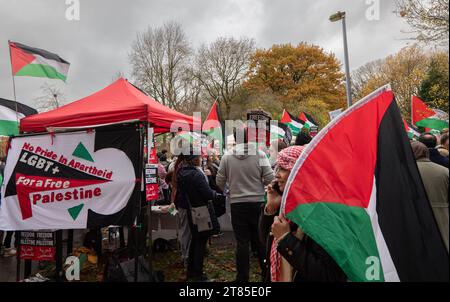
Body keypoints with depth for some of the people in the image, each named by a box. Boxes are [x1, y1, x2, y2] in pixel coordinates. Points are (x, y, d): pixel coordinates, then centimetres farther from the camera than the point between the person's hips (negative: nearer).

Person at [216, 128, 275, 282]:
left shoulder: (227, 157, -6)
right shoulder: (259, 154, -8)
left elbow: (220, 182, 1)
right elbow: (270, 179, -8)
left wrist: (229, 189, 22)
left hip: (237, 204, 0)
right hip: (257, 202, 1)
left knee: (242, 242, 9)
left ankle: (242, 277, 20)